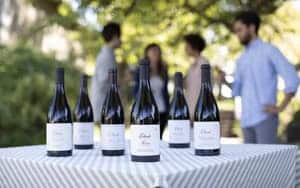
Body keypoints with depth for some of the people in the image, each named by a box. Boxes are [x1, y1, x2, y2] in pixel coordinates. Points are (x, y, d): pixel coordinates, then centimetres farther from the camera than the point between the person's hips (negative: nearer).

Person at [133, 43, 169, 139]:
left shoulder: (163, 72, 12)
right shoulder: (140, 72, 2)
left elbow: (165, 91, 15)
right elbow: (135, 91, 2)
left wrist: (168, 109, 9)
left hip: (162, 112, 4)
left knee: (159, 137, 4)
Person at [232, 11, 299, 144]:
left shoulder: (269, 51, -3)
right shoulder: (241, 59, 18)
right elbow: (236, 90, 19)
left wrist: (281, 107, -11)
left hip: (265, 117, -7)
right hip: (246, 120, 7)